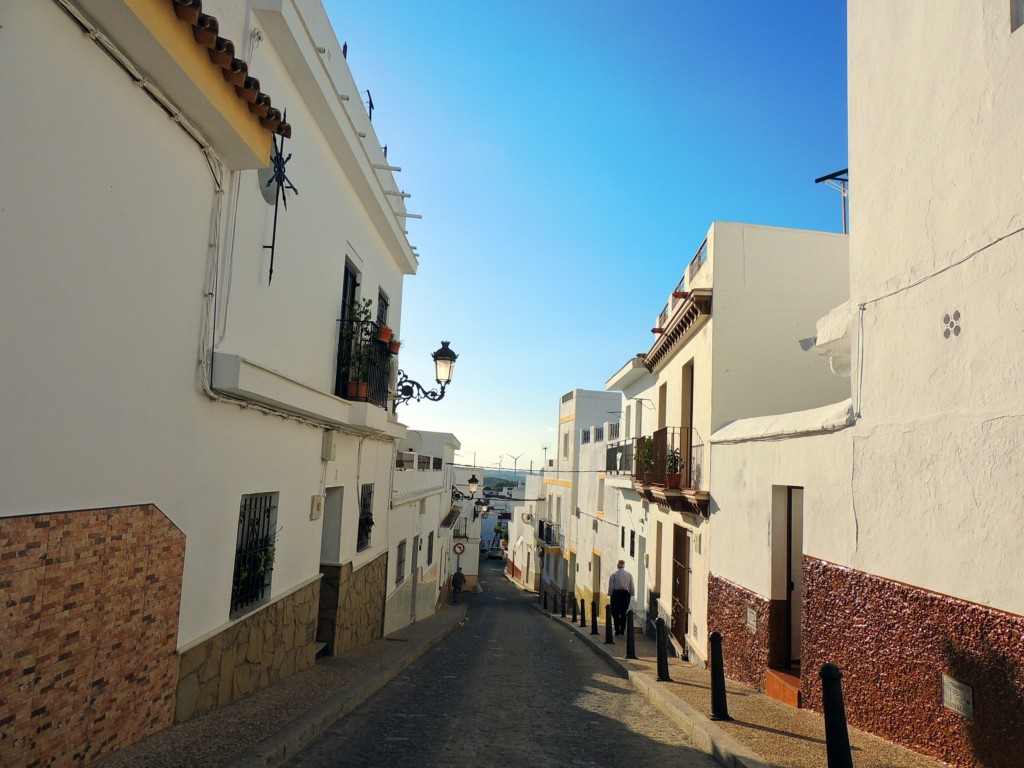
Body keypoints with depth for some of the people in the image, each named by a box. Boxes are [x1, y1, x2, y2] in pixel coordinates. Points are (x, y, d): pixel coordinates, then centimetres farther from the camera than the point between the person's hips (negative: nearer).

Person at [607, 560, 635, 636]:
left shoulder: (614, 575, -6)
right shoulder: (629, 575, 2)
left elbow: (611, 587, -5)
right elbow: (632, 587, 5)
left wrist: (610, 595, 5)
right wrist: (630, 595, 13)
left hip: (616, 594, -3)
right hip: (626, 594, 3)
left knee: (615, 613, 4)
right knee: (624, 613, 12)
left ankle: (617, 630, -3)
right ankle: (622, 630, 14)